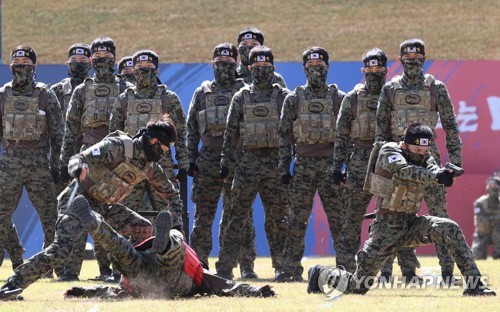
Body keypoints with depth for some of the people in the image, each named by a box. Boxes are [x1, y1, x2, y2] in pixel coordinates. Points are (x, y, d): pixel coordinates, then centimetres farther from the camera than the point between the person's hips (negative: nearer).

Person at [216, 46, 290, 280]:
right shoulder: (241, 98, 9)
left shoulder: (283, 96, 7)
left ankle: (282, 266, 10)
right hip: (247, 161, 0)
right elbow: (230, 133, 8)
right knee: (238, 216, -2)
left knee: (278, 218, 3)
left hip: (276, 163, 0)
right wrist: (225, 162, 2)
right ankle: (224, 267, -2)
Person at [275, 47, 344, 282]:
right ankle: (291, 269, 4)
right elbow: (285, 136, 9)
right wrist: (283, 169, 3)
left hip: (331, 165, -1)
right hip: (303, 166, 1)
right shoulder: (293, 99, 8)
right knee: (297, 222, 0)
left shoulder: (339, 99, 6)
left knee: (339, 221, -2)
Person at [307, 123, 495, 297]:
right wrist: (437, 176, -52)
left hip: (412, 223, 5)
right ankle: (321, 275, 26)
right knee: (358, 286, -4)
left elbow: (433, 170, -19)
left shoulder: (425, 158, 2)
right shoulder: (390, 152, -14)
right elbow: (405, 170, -35)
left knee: (450, 229, -20)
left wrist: (445, 173, -46)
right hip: (387, 227, -5)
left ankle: (473, 284, -16)